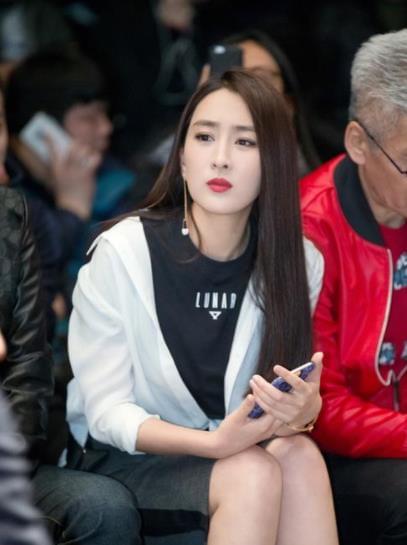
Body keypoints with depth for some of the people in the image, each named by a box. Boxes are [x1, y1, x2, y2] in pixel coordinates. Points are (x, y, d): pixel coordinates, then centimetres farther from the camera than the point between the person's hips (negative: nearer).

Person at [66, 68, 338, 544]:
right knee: (254, 473, -31)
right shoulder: (121, 252, -15)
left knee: (299, 456, -29)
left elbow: (289, 395, -2)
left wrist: (300, 411, -28)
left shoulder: (297, 261, -5)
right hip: (124, 457, -3)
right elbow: (105, 412, -14)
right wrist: (213, 442, -30)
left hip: (234, 450, 4)